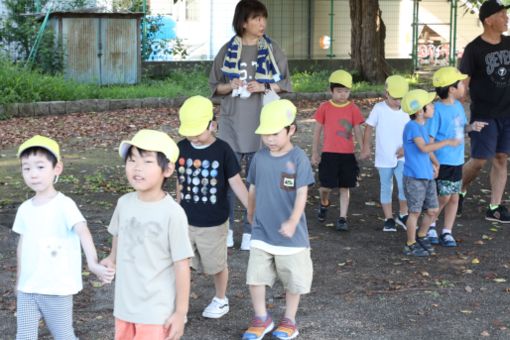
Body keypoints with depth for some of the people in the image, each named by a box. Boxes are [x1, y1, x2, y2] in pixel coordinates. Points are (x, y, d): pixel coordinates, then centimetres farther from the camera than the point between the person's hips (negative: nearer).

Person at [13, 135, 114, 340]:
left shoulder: (64, 205, -15)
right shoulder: (25, 209, 3)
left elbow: (83, 232, -29)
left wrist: (93, 263, -46)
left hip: (57, 290, -5)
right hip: (27, 289, 5)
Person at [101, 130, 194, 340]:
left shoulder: (173, 213, -20)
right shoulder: (124, 203, -4)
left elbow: (182, 266, -15)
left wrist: (180, 312, -13)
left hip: (156, 312, -6)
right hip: (125, 306, 6)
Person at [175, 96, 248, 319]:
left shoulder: (223, 151, -14)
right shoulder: (181, 148, -4)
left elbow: (236, 184, -10)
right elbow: (181, 181, 8)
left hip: (213, 223, -2)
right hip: (186, 221, 3)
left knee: (217, 265, 15)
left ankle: (221, 300, 38)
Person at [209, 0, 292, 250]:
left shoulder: (273, 50, 1)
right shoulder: (228, 50, 2)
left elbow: (286, 84, 6)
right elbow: (214, 86, 8)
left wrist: (264, 87, -12)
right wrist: (230, 86, -12)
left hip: (261, 124, 0)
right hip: (232, 123, 1)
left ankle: (250, 231, 13)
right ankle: (226, 228, 15)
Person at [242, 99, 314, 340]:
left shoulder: (298, 158, -14)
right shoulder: (259, 157, -1)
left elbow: (302, 193, -20)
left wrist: (292, 221, -33)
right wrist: (251, 214, 25)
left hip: (290, 234, -3)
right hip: (261, 233, 3)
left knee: (293, 279, 10)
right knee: (255, 276, 2)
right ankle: (261, 319, 20)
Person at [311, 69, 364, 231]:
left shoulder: (353, 109, 0)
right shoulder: (325, 107, -1)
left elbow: (357, 131, 3)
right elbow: (317, 130, 5)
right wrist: (315, 153, 5)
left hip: (347, 154, 1)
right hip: (329, 153, -1)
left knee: (345, 187, 4)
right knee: (326, 186, -2)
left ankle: (342, 218, 10)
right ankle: (324, 203, 31)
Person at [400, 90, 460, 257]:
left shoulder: (422, 126, 11)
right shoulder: (412, 126, -17)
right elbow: (424, 148, -26)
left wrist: (434, 163, 9)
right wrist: (447, 142, -22)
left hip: (427, 176, 8)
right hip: (414, 178, -8)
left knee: (432, 210, 13)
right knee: (415, 211, 1)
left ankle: (421, 236, 33)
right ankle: (411, 245, 13)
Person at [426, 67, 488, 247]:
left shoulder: (458, 106, 5)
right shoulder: (437, 110, -17)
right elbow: (429, 139, -16)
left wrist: (471, 127, -3)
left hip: (457, 161, 7)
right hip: (442, 162, -7)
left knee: (454, 198, 9)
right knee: (444, 197, -2)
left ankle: (447, 232, 21)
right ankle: (430, 226, 21)